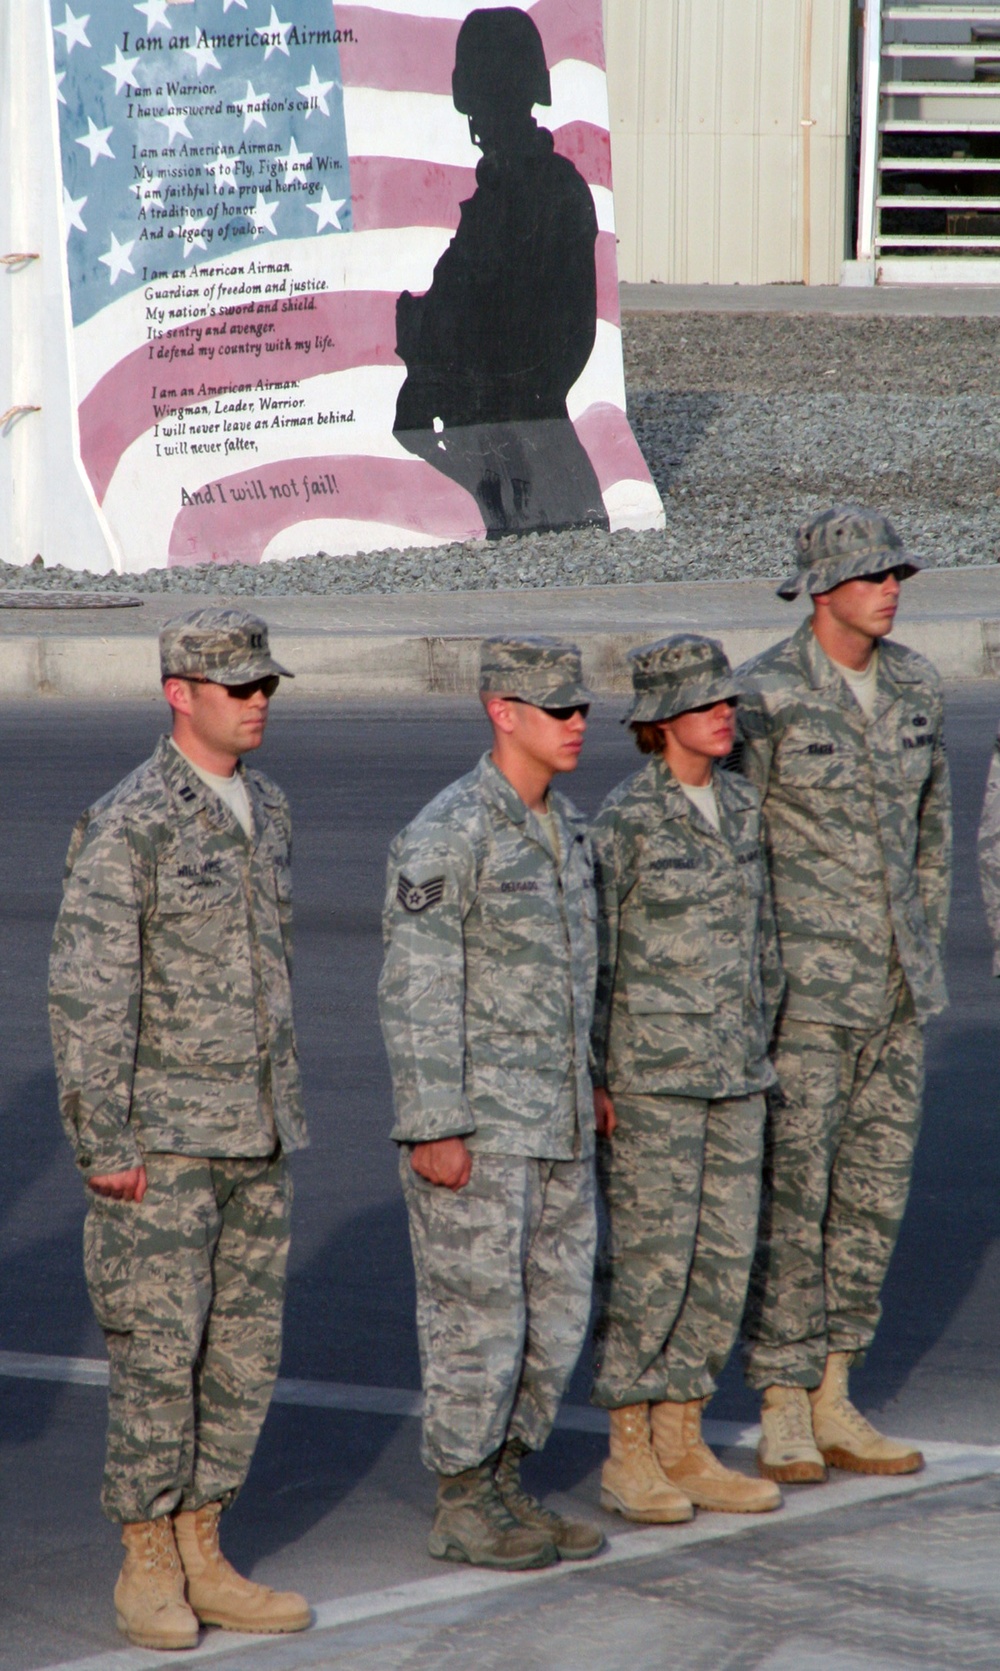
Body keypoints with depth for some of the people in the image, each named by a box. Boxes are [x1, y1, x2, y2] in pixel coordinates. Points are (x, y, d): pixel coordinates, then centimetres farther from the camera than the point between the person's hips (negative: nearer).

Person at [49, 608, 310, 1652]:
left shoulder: (264, 812, 11)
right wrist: (105, 1147, -18)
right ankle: (147, 1572, 6)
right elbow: (88, 994, -16)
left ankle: (200, 1558, 16)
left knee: (243, 1352, 8)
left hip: (253, 1134, 7)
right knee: (158, 1351, -4)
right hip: (161, 1134, -7)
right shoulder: (127, 826, -14)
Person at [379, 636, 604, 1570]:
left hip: (555, 1124, 8)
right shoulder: (445, 836, -16)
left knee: (553, 1315, 11)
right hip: (473, 1125, -8)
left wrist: (583, 1090, 21)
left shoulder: (560, 826, 11)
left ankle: (501, 1490, 21)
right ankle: (460, 1511, 9)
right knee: (476, 1317, -1)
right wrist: (433, 1130, -20)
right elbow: (415, 992, -18)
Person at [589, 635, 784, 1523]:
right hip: (650, 1069, -7)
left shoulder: (740, 804, 9)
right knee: (650, 1257, -4)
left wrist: (758, 1044, 16)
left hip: (733, 1069, 7)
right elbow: (591, 953, -10)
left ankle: (683, 1447, 16)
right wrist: (594, 1078, -11)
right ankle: (628, 1457, 7)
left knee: (724, 1256, 7)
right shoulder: (624, 818, -11)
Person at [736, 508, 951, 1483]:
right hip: (803, 989, -6)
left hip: (896, 994, 6)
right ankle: (783, 1418, 5)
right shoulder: (765, 696, -13)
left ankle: (831, 1405, 18)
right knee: (790, 1194, -3)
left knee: (874, 1192, 9)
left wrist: (926, 946, 16)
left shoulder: (912, 684, 7)